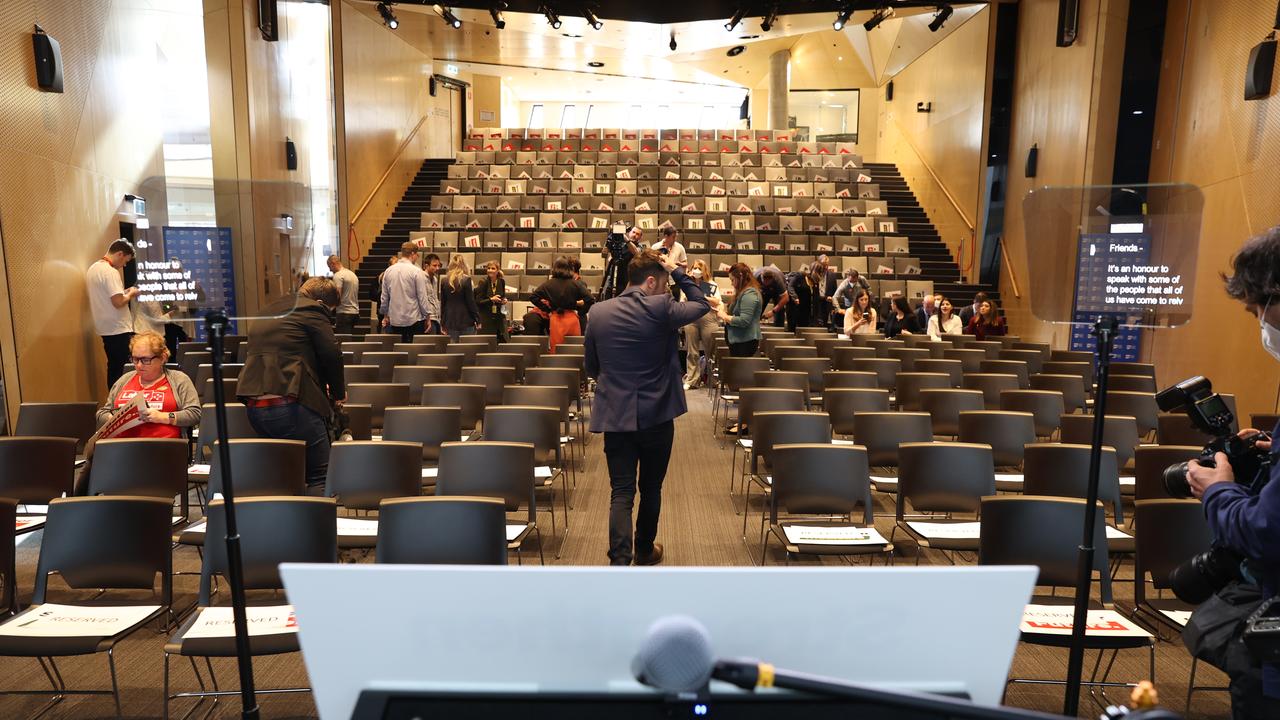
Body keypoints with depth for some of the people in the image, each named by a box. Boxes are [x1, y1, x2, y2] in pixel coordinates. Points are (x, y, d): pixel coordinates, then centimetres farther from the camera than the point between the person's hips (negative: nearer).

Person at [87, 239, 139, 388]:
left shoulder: (93, 268, 13)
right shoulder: (111, 272, -17)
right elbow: (118, 302, -24)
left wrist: (124, 293, 14)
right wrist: (130, 293, -6)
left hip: (105, 329, 9)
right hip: (118, 330, -9)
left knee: (113, 369, 15)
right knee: (121, 371, -4)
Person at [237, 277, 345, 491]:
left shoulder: (269, 311, 24)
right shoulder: (312, 310, -2)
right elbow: (332, 355, -7)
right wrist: (338, 393, 11)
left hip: (254, 406, 9)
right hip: (289, 405, -9)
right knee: (320, 475, -3)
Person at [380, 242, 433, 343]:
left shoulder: (388, 271, 6)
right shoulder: (416, 271, -10)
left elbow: (384, 297, 12)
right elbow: (423, 297, -10)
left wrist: (386, 315, 22)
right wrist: (427, 316, -1)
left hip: (395, 320, 5)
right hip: (414, 319, -5)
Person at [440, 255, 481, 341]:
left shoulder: (445, 281, 4)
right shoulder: (466, 280, -8)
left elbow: (442, 302, 10)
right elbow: (471, 301, -8)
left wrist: (442, 323, 17)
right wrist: (477, 320, -1)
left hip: (450, 321, 4)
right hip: (466, 321, -4)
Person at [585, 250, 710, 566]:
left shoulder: (598, 312, 0)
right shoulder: (660, 308, -13)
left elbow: (591, 366, 10)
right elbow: (701, 305, 4)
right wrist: (677, 272, 8)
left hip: (614, 417, 2)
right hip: (656, 415, -2)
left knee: (621, 493, 5)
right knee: (651, 488, 17)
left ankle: (620, 560, -6)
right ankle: (644, 550, 34)